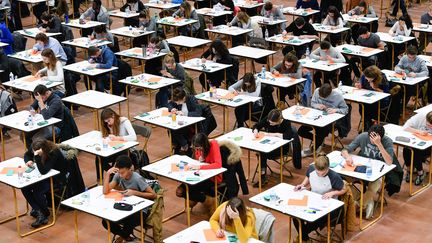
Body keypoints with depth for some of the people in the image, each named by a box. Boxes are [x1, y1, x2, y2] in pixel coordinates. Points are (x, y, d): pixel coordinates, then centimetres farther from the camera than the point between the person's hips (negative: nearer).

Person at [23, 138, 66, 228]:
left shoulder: (54, 153, -32)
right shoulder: (35, 148, -12)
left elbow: (43, 171, -38)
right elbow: (27, 154, 10)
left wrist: (37, 156, -46)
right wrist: (28, 161, -12)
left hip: (57, 178, -7)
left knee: (37, 192, -27)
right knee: (24, 187, -14)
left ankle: (45, 214, 0)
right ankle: (39, 213, -9)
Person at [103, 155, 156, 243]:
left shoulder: (137, 179, -23)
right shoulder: (118, 176, -8)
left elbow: (153, 195, -18)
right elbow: (105, 191, -15)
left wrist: (134, 192, -26)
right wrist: (108, 174, -25)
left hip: (141, 210, -6)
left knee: (127, 225, -33)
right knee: (106, 222, -14)